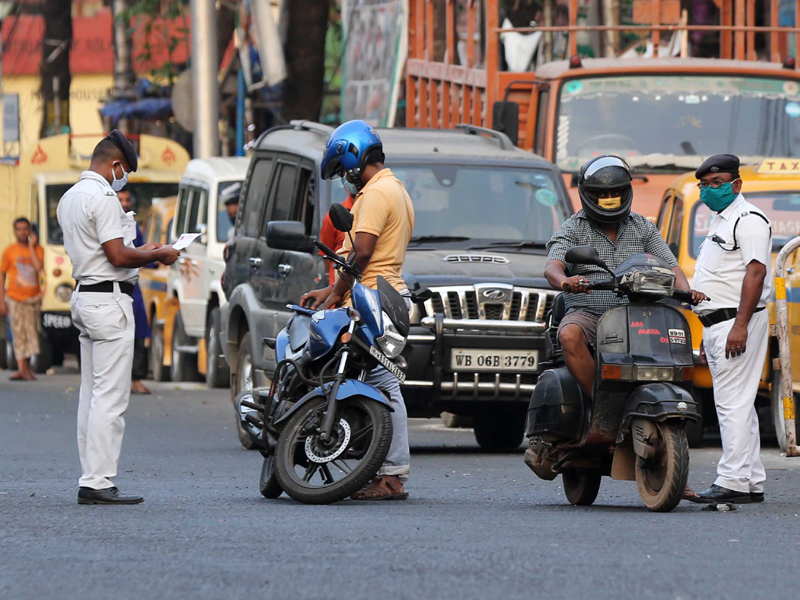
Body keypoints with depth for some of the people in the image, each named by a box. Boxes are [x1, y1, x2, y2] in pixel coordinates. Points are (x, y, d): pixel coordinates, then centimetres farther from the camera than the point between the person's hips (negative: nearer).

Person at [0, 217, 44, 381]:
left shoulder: (38, 250, 3)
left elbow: (38, 266, -16)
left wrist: (31, 246, -11)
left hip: (32, 298, 2)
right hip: (15, 299, -2)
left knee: (30, 334, 6)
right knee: (19, 334, -8)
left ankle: (27, 369, 16)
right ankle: (21, 369, -12)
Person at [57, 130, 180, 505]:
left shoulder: (70, 197, 16)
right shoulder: (103, 198, -15)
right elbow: (118, 256, -19)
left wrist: (141, 252, 22)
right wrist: (158, 256, -5)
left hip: (84, 296, 10)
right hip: (109, 300, -10)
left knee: (91, 395, 11)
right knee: (110, 397, -10)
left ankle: (90, 481, 11)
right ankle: (98, 483, -13)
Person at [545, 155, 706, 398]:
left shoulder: (643, 228, 15)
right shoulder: (573, 229, 5)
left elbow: (670, 267, 8)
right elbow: (553, 267, -12)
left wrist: (686, 291, -14)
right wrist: (564, 281, -37)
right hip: (587, 314, -2)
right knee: (570, 336, -36)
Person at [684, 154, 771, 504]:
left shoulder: (748, 220, -10)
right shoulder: (719, 223, 22)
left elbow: (755, 272, -19)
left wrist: (739, 326, -26)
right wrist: (708, 334, 24)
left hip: (737, 323, -11)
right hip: (716, 324, 11)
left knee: (733, 402, -14)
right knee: (739, 405, 10)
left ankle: (732, 482, -17)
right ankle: (752, 484, 11)